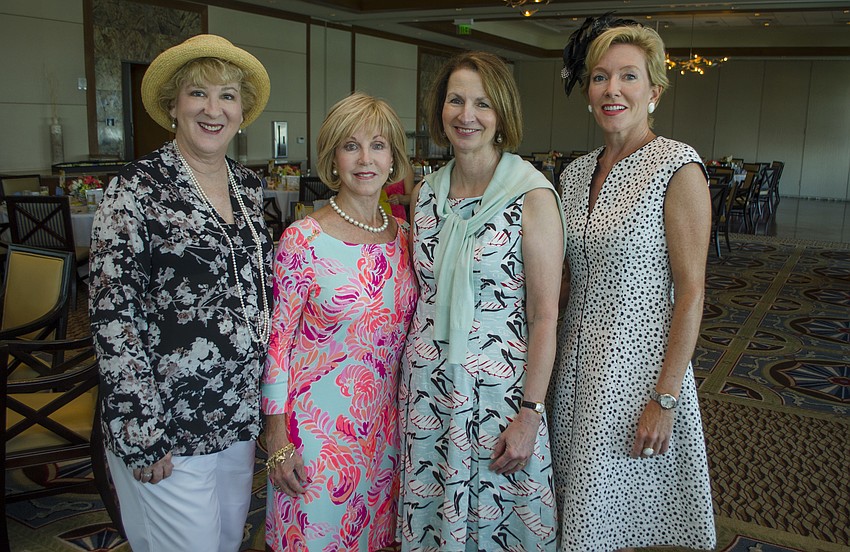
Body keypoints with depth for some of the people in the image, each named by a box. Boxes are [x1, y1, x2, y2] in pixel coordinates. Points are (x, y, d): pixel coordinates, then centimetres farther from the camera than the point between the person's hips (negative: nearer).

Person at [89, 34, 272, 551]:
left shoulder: (249, 185, 4)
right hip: (168, 423, -6)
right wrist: (140, 435, -17)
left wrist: (266, 394, 12)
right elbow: (114, 316, -16)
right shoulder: (139, 188, -14)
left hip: (241, 410, 6)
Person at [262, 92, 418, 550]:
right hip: (316, 422, -4)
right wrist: (277, 436, -10)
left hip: (384, 422, 5)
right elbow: (278, 338, -10)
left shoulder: (402, 236, 2)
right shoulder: (304, 239, -14)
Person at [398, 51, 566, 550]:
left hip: (499, 388, -4)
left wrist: (530, 413, -14)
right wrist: (405, 374, 10)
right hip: (427, 383, 5)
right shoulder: (427, 193, 4)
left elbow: (545, 316, -12)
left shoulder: (533, 196, -12)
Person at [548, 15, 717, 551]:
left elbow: (691, 292, -15)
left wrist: (664, 399, -17)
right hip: (579, 358, 6)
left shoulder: (678, 167, -13)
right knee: (583, 505, 19)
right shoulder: (576, 172, 6)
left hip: (639, 362, -5)